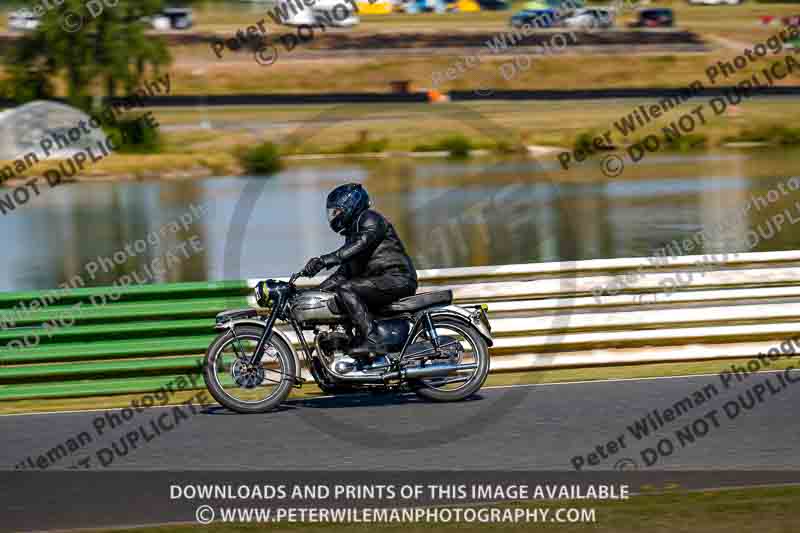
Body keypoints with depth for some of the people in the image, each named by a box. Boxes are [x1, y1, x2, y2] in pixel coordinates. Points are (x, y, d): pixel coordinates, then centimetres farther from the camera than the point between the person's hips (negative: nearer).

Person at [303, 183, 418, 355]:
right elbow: (345, 271, 28)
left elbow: (359, 246, -24)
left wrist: (324, 260, -34)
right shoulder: (352, 231, 27)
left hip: (397, 278, -10)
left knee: (346, 290, -27)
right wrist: (318, 290, 18)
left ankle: (372, 341, -37)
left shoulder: (370, 219, -4)